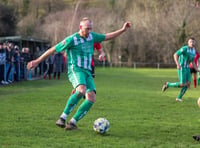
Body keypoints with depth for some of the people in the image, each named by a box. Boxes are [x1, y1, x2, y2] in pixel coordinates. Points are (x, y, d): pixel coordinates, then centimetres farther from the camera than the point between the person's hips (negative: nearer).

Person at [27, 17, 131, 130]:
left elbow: (107, 37, 25)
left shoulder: (91, 36, 12)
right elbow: (53, 50, -2)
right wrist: (37, 61, 0)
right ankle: (62, 118, -32)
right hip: (75, 70, -7)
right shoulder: (71, 40, -7)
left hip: (87, 72, 7)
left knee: (92, 98, -14)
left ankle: (73, 122, -9)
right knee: (81, 90, -36)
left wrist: (123, 30, 18)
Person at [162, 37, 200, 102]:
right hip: (181, 68, -8)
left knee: (188, 84, -3)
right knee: (182, 84, -13)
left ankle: (179, 97, 10)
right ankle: (168, 85, 8)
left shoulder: (194, 51, 10)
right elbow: (175, 55, -19)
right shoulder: (185, 48, -17)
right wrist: (177, 64, -32)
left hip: (187, 68, 8)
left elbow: (192, 61, 20)